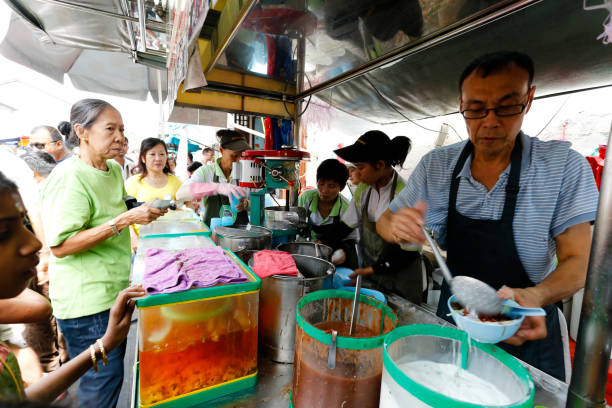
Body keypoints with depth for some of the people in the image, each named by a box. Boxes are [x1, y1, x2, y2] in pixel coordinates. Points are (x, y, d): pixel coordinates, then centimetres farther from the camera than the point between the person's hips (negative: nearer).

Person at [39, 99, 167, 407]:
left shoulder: (115, 170, 7)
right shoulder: (69, 178, -19)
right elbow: (60, 245, -24)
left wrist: (143, 212, 8)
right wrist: (125, 220, -29)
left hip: (115, 290, 8)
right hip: (87, 302, -8)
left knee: (110, 375, 23)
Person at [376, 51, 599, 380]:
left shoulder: (563, 165, -16)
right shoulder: (436, 165, -11)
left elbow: (577, 261, -13)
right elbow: (384, 223, -5)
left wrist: (535, 297, -35)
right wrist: (397, 227, -29)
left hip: (526, 328, -2)